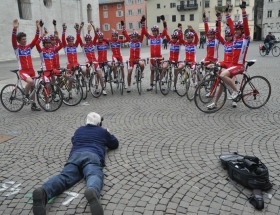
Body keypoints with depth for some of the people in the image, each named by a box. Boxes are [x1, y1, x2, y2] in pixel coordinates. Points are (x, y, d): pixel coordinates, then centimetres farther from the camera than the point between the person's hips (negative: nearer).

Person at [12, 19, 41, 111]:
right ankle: (26, 95, -6)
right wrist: (15, 28, -35)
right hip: (23, 71, -5)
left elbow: (36, 39, 0)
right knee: (30, 81, -32)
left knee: (33, 87, 11)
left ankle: (33, 105, 23)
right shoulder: (17, 48, -3)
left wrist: (38, 28, -12)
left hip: (31, 70, 5)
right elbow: (13, 39, -21)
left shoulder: (29, 47, 8)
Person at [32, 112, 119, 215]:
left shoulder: (79, 130, 40)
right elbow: (115, 144, 46)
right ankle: (92, 192, -70)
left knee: (64, 176, -23)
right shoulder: (103, 131, 32)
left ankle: (43, 192, -56)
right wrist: (109, 134, 64)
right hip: (92, 156, -3)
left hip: (75, 155, 3)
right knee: (94, 176, -31)